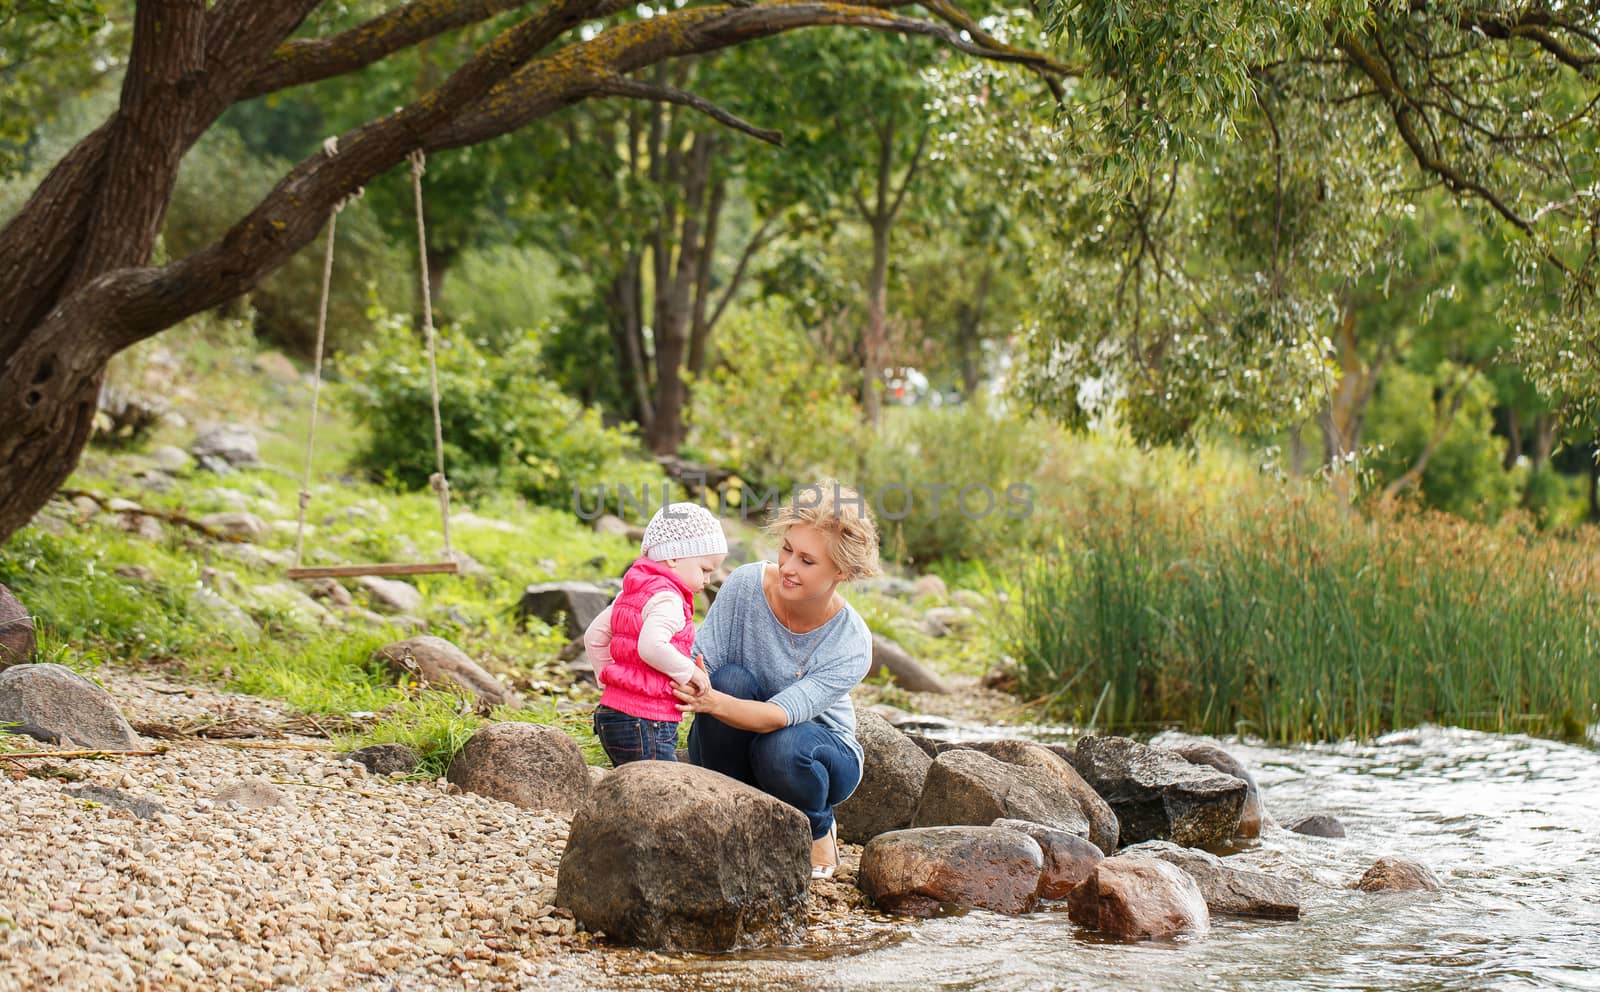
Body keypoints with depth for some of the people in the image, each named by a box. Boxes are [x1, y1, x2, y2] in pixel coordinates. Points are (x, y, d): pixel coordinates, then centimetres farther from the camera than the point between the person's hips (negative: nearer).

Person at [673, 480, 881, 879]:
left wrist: (712, 702, -56)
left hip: (818, 749, -2)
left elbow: (780, 715, -37)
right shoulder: (746, 585, -20)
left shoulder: (852, 644, -25)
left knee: (782, 746, -37)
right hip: (729, 752, 2)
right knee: (731, 678, -30)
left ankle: (818, 832, -1)